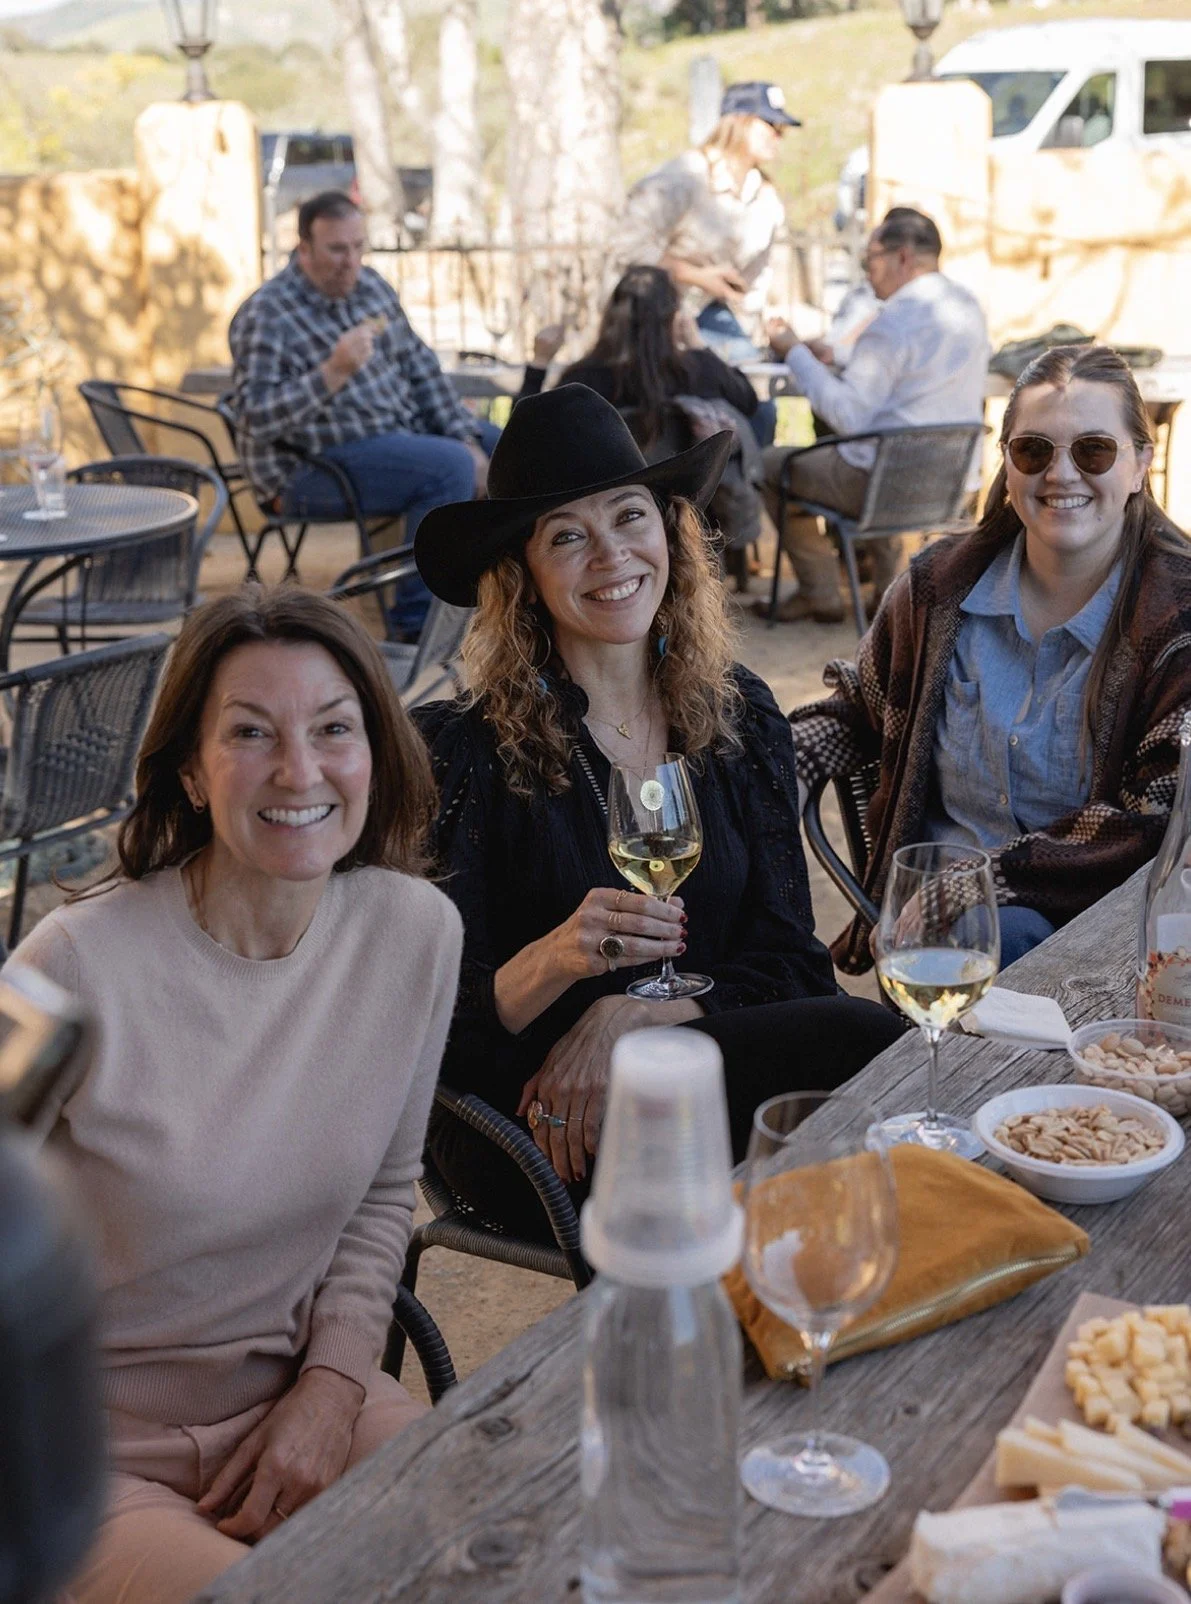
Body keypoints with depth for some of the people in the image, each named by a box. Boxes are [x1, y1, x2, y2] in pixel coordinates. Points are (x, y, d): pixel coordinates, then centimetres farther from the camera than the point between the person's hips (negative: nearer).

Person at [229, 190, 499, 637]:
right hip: (310, 472, -9)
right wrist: (335, 371, -32)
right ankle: (418, 621, -21)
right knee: (450, 467, -29)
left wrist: (467, 442, 0)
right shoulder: (264, 315, -15)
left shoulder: (371, 286, 8)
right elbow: (256, 419, -23)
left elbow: (421, 369, 12)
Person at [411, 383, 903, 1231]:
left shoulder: (740, 714, 6)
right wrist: (555, 960, -31)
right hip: (527, 1128, -5)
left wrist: (625, 1017, -15)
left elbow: (785, 957, 3)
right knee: (859, 1041, -27)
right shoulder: (465, 748, -8)